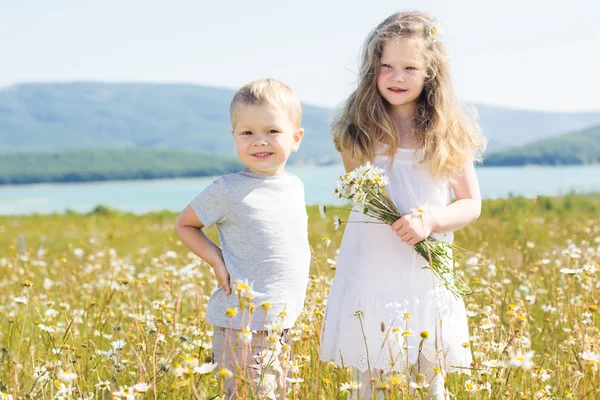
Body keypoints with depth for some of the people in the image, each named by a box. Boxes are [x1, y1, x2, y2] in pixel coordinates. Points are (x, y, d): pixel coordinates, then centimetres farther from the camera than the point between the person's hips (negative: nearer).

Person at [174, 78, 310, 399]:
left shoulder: (295, 186, 7)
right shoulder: (228, 191, -12)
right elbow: (184, 224, 2)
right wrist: (217, 261, -11)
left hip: (280, 326, 7)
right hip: (242, 326, -7)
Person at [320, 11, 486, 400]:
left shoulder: (448, 134, -1)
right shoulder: (360, 132, 1)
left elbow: (472, 204, 3)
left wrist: (431, 220, -14)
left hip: (425, 276, 0)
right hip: (368, 274, 0)